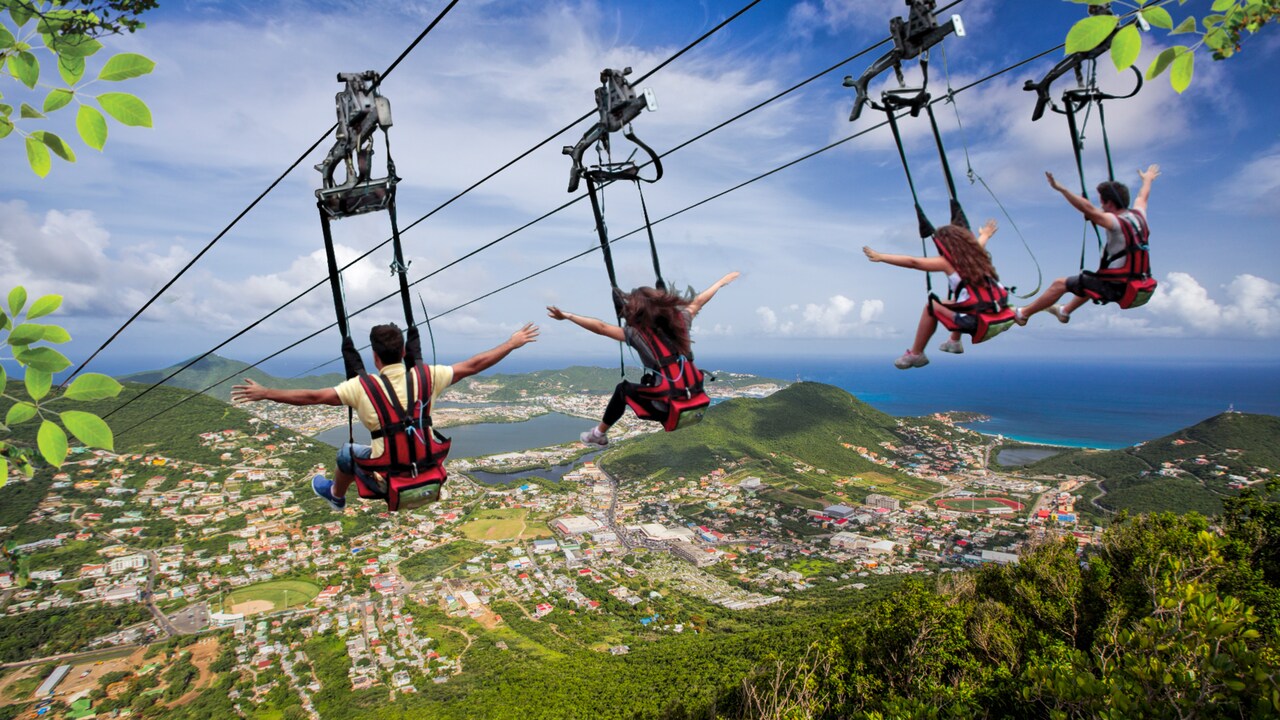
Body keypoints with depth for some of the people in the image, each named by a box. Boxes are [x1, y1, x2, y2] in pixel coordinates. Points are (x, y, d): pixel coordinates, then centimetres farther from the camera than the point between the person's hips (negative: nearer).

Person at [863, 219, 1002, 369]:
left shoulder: (948, 262, -4)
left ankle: (916, 354, 17)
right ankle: (955, 342, 42)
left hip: (975, 322, -8)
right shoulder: (975, 254, 15)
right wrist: (985, 234, 63)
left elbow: (913, 262, -8)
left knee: (931, 306, 10)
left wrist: (880, 257, -5)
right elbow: (980, 242, 40)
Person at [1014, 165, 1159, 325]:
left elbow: (1087, 208, -35)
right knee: (1092, 280, 39)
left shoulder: (1116, 223, -22)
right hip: (1131, 285, 9)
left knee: (1060, 284, -2)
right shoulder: (1139, 214, 3)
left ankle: (1022, 314, 6)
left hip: (1113, 288, -9)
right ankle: (1065, 311, 54)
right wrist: (1147, 179, 48)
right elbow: (1143, 196, 26)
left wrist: (1061, 189, -39)